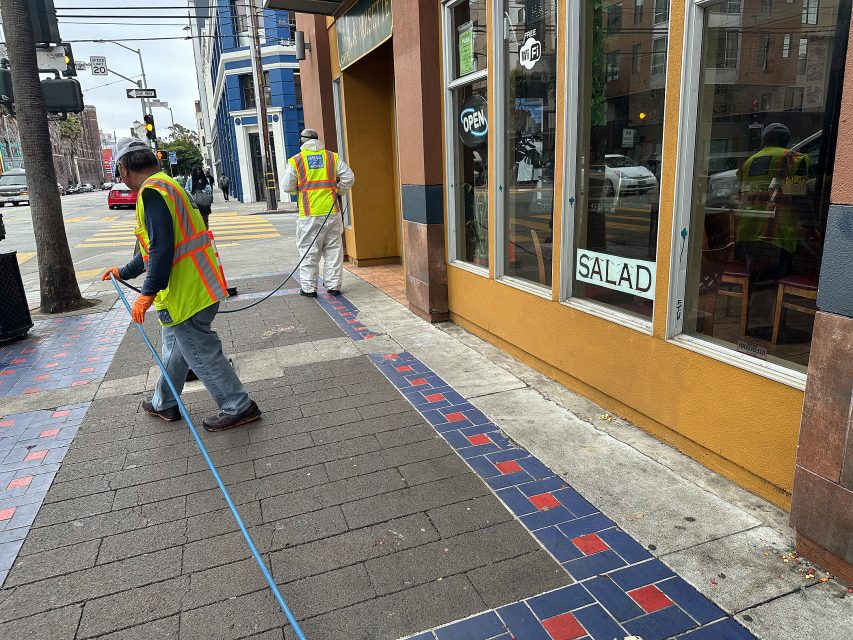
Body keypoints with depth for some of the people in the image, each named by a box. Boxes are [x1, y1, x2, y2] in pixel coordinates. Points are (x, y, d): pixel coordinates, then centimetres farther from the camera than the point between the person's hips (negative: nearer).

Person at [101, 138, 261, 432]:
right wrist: (124, 272, 36)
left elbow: (162, 248, -26)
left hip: (185, 293, -11)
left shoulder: (152, 191, -15)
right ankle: (164, 404, 39)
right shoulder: (167, 185, 18)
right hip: (199, 285, 11)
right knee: (175, 347, 22)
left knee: (201, 352, 0)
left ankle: (239, 408, 10)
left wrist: (148, 292, -23)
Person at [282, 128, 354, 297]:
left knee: (309, 251, 6)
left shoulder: (295, 161, 1)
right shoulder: (333, 157, 6)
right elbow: (348, 177, 1)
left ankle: (309, 287, 10)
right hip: (332, 212, 2)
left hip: (309, 214, -2)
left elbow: (288, 187, 1)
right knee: (334, 249, 9)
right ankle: (334, 285, 13)